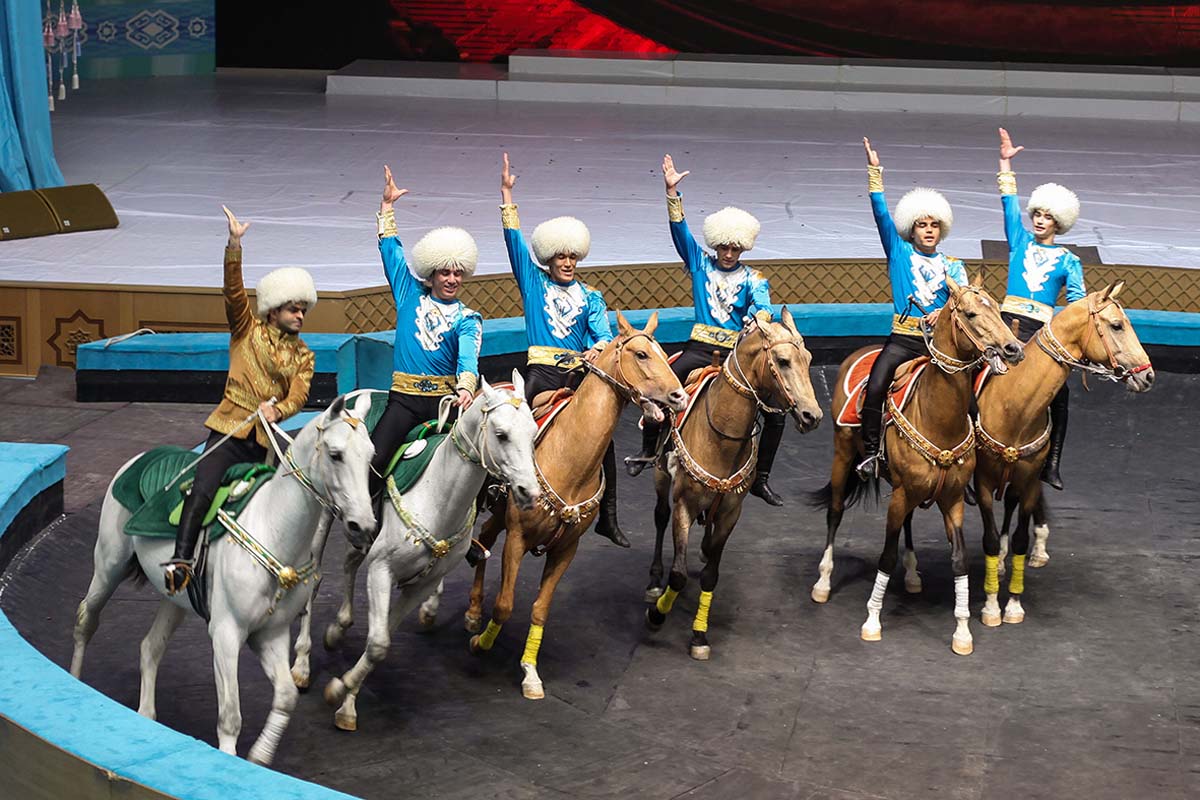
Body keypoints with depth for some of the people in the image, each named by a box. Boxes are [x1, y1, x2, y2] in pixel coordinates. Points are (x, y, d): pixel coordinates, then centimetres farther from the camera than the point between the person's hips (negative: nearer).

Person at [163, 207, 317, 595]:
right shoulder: (248, 330, 7)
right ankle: (182, 559, -33)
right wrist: (234, 244, -19)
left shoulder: (303, 356, 16)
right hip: (230, 430, -4)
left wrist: (277, 410, -22)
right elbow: (234, 290, -6)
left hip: (265, 440, 5)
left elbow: (298, 395, 1)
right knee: (202, 491, -23)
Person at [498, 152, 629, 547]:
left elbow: (603, 334, 2)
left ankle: (608, 517, 0)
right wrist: (506, 193, -2)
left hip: (580, 371, 1)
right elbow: (515, 241, 4)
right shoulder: (533, 283, 11)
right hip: (543, 369, -1)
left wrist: (597, 350, -22)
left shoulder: (590, 297, 15)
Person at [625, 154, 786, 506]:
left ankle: (760, 478, 3)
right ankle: (648, 448, 7)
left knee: (775, 412, -11)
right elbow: (679, 229, -3)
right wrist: (672, 192, -15)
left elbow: (762, 306, -13)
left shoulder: (752, 279, 5)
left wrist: (760, 323, -38)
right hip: (700, 347, 0)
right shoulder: (700, 263, 7)